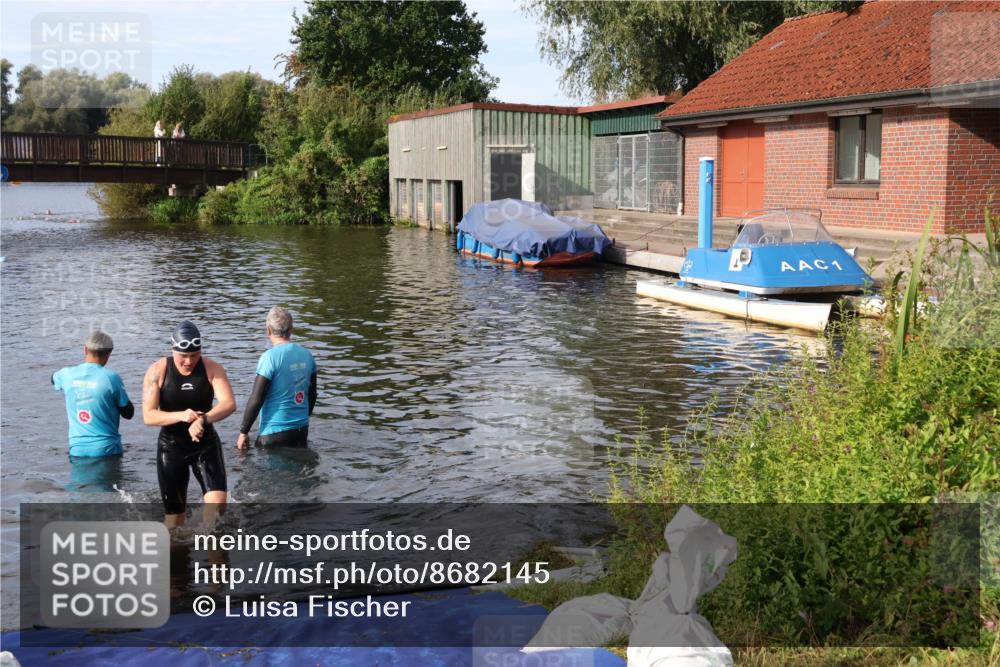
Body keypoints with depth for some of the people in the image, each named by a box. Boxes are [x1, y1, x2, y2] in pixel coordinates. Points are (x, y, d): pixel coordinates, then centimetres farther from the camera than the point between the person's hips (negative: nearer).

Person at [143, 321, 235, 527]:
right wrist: (180, 416, -31)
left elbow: (229, 404, -22)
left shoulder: (212, 369, -9)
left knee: (218, 501, -17)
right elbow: (148, 416, -14)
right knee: (173, 512, 8)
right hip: (171, 446, 0)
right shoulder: (158, 371, -10)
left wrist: (204, 419, -41)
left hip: (205, 444, 0)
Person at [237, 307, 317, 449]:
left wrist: (244, 432, -7)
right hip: (302, 429, 6)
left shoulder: (270, 357, -16)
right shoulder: (307, 355, 4)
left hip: (275, 432, -6)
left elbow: (256, 399, -16)